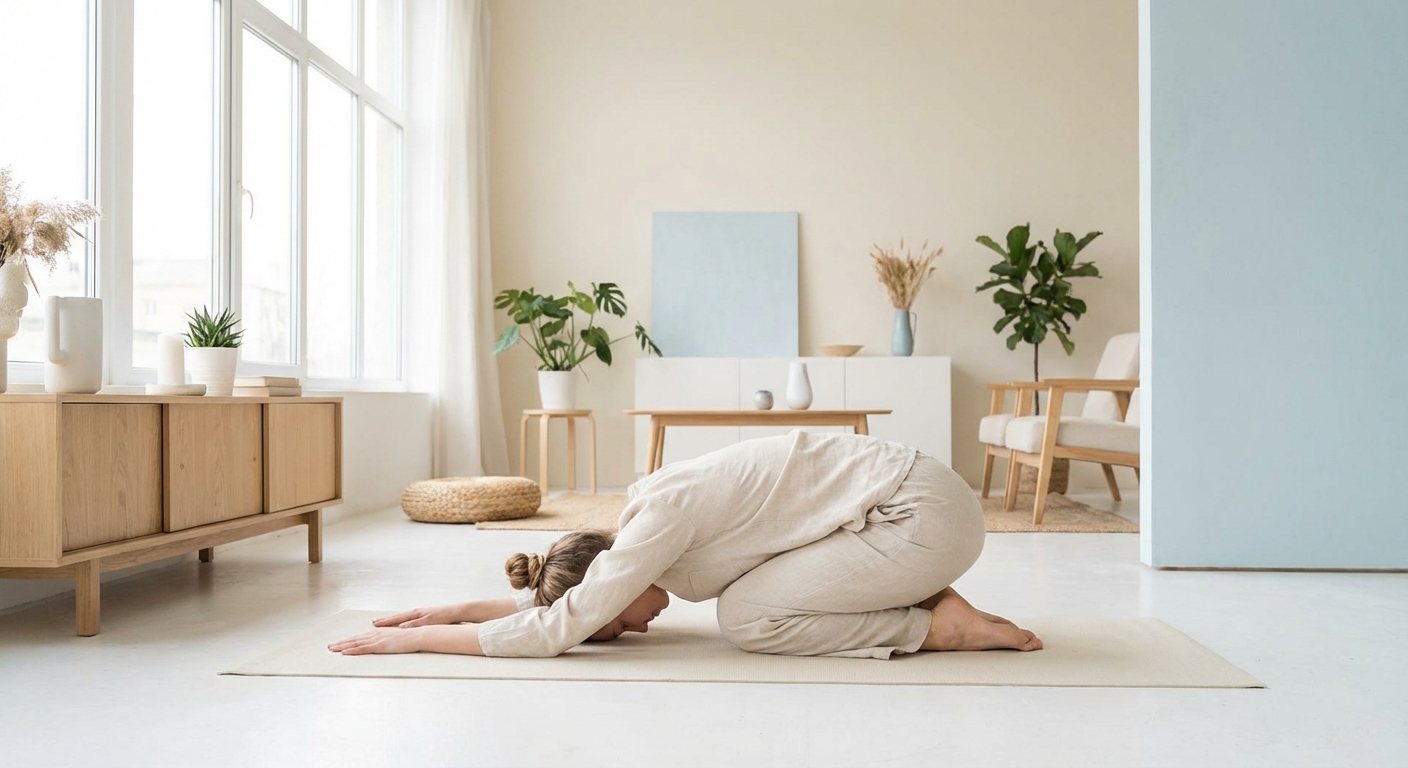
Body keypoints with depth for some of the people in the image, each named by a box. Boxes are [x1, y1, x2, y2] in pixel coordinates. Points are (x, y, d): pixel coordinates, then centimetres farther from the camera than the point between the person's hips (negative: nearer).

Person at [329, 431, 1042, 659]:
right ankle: (920, 595, 13)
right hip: (908, 499, 9)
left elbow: (557, 626, -21)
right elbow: (561, 598, 20)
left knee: (746, 617, -11)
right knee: (749, 591, 13)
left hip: (925, 511, -9)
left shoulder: (660, 517, -19)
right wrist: (451, 610, 13)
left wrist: (415, 639, -12)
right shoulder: (647, 523, 7)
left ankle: (939, 626, -4)